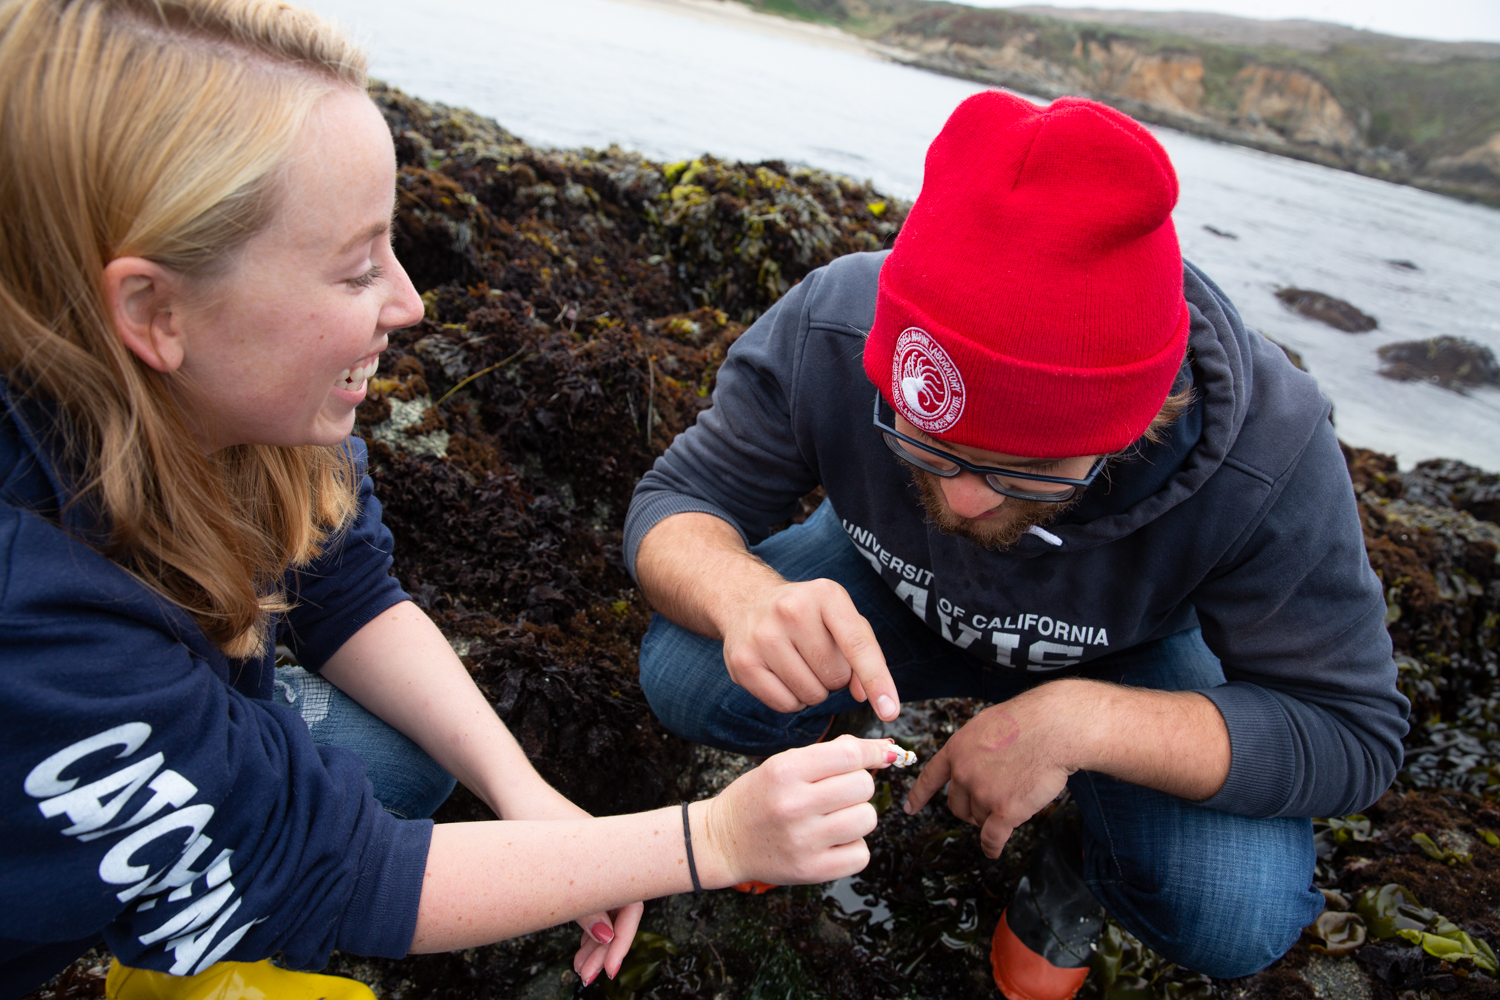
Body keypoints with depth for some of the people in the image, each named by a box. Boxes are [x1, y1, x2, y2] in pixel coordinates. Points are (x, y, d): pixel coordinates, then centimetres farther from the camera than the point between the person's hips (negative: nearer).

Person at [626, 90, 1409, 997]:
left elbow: (1351, 734, -26)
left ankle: (1083, 858, 12)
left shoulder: (1269, 456, -35)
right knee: (686, 675, -24)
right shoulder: (827, 330, -32)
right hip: (892, 597, 2)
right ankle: (810, 761, 12)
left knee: (1232, 917, -25)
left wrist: (1080, 721, -42)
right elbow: (677, 503, -23)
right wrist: (743, 593, -48)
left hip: (1121, 660, 0)